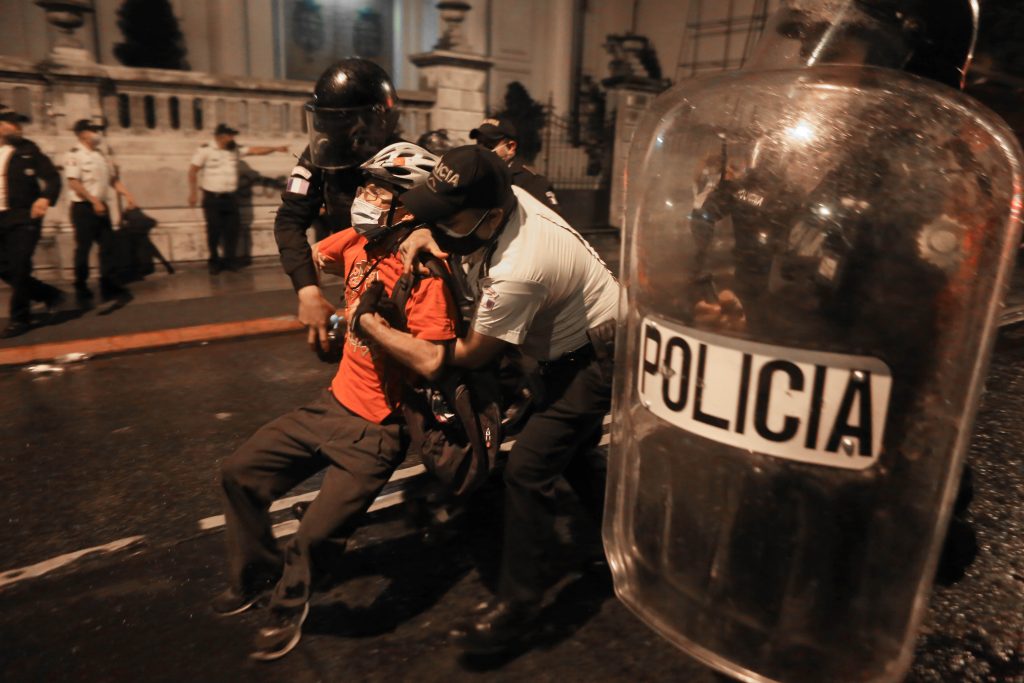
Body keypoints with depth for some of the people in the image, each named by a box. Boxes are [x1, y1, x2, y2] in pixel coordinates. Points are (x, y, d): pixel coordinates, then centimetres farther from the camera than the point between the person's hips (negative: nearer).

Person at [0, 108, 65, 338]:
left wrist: (45, 198, -25)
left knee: (18, 268, -6)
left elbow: (52, 177, -7)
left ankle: (19, 318, 6)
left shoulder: (28, 152, 1)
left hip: (23, 218, -4)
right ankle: (51, 295, 21)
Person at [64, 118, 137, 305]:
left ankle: (109, 287, 13)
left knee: (107, 246, 7)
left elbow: (113, 179, 17)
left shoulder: (103, 154, 13)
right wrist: (94, 201, -22)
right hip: (83, 207, -7)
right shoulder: (74, 155, -9)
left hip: (102, 206, 7)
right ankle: (82, 290, 9)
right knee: (83, 249, -1)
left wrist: (127, 195, 3)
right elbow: (74, 183, -17)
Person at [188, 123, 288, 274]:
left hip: (231, 197, 4)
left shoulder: (235, 149, 4)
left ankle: (230, 259, 19)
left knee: (233, 228, 5)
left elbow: (255, 150, -4)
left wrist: (275, 148, -16)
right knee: (214, 231, 2)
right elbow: (193, 171, -3)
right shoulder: (205, 150, -7)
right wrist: (193, 192, -6)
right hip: (212, 198, -4)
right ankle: (214, 261, 17)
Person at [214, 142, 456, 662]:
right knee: (238, 473, 14)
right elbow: (309, 259, 22)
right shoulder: (357, 241, 0)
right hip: (334, 403, 8)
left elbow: (433, 363, -29)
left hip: (377, 431, -8)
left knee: (312, 537, -13)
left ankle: (290, 604, 23)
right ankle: (255, 573, 39)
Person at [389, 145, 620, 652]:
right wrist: (423, 234, -11)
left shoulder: (516, 272, -36)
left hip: (594, 359, -10)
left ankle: (516, 605, 3)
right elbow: (447, 221, 12)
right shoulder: (507, 196, -13)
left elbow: (469, 355, -21)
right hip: (574, 346, 10)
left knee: (527, 469, -13)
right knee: (575, 452, 24)